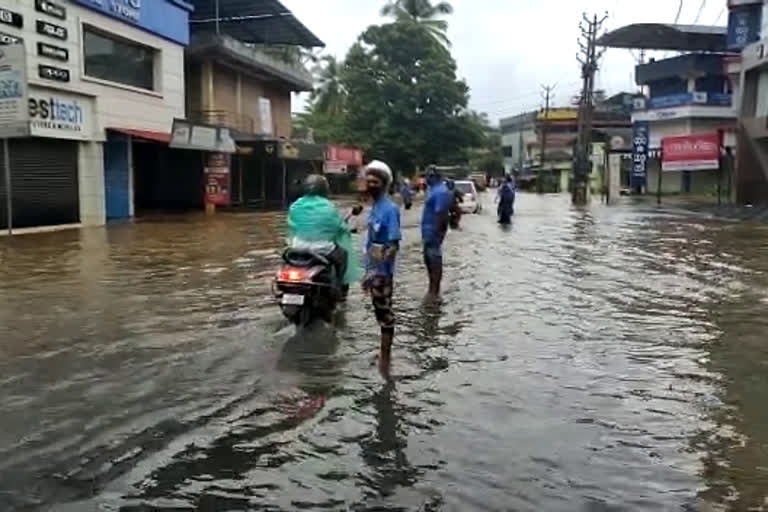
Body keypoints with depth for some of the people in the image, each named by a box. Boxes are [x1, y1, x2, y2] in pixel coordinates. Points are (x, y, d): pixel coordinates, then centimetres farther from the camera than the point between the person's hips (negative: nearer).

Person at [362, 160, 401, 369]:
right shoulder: (374, 207, 9)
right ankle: (385, 352, 31)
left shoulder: (390, 209, -18)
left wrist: (376, 271, -27)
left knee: (385, 312, 1)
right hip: (373, 268, 9)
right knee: (379, 311, 17)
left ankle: (385, 356, 11)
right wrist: (369, 270, 17)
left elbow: (394, 245, -22)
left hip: (382, 271, -9)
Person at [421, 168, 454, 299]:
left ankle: (435, 291, 3)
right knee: (429, 259, 15)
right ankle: (432, 289, 25)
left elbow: (440, 214, -24)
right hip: (428, 230, 10)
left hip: (433, 231, -10)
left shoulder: (441, 192, -19)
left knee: (435, 260, -3)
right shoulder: (433, 189, 13)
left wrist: (434, 234, -25)